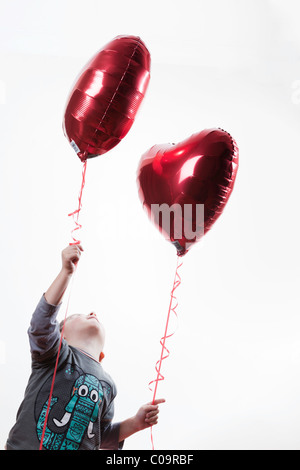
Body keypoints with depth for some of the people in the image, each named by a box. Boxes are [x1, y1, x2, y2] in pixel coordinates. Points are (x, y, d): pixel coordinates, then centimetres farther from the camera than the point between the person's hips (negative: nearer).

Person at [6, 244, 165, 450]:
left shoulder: (108, 386, 16)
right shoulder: (58, 354, 3)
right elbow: (42, 325, -17)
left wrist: (136, 423, 6)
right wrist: (66, 272, -23)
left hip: (80, 447, 4)